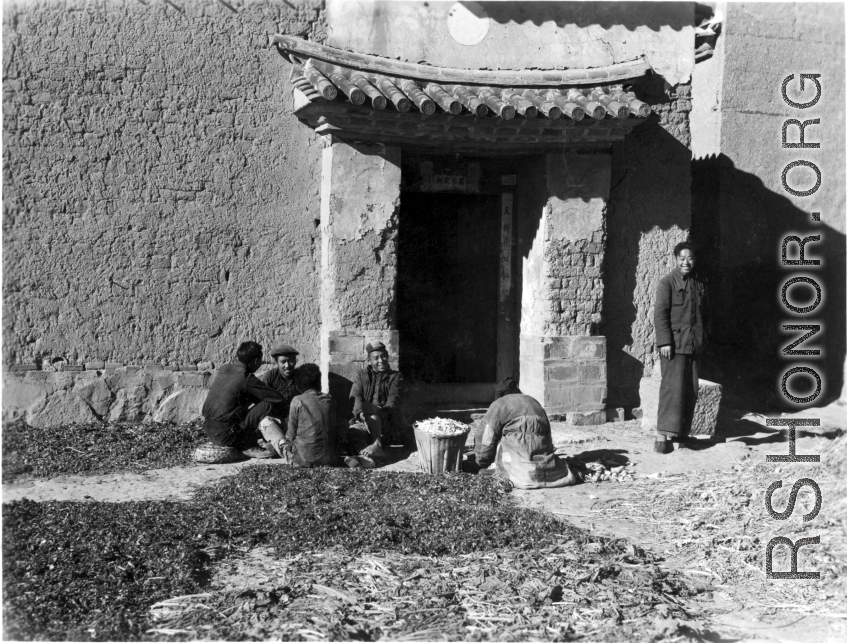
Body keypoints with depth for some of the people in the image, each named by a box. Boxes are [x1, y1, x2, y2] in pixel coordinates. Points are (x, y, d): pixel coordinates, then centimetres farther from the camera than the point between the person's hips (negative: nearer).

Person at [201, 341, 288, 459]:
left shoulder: (223, 369, 7)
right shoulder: (247, 378, -14)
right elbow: (277, 398, -10)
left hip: (209, 431, 8)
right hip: (225, 435, -8)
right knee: (265, 406, -8)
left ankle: (248, 446, 15)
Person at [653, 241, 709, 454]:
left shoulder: (699, 284, 16)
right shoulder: (668, 282, -4)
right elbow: (660, 314, -9)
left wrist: (702, 340, 17)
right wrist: (664, 342, -16)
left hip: (694, 347, 6)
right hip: (674, 345, -6)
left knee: (691, 390, 6)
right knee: (672, 388, -13)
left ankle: (681, 434, 13)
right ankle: (663, 435, -14)